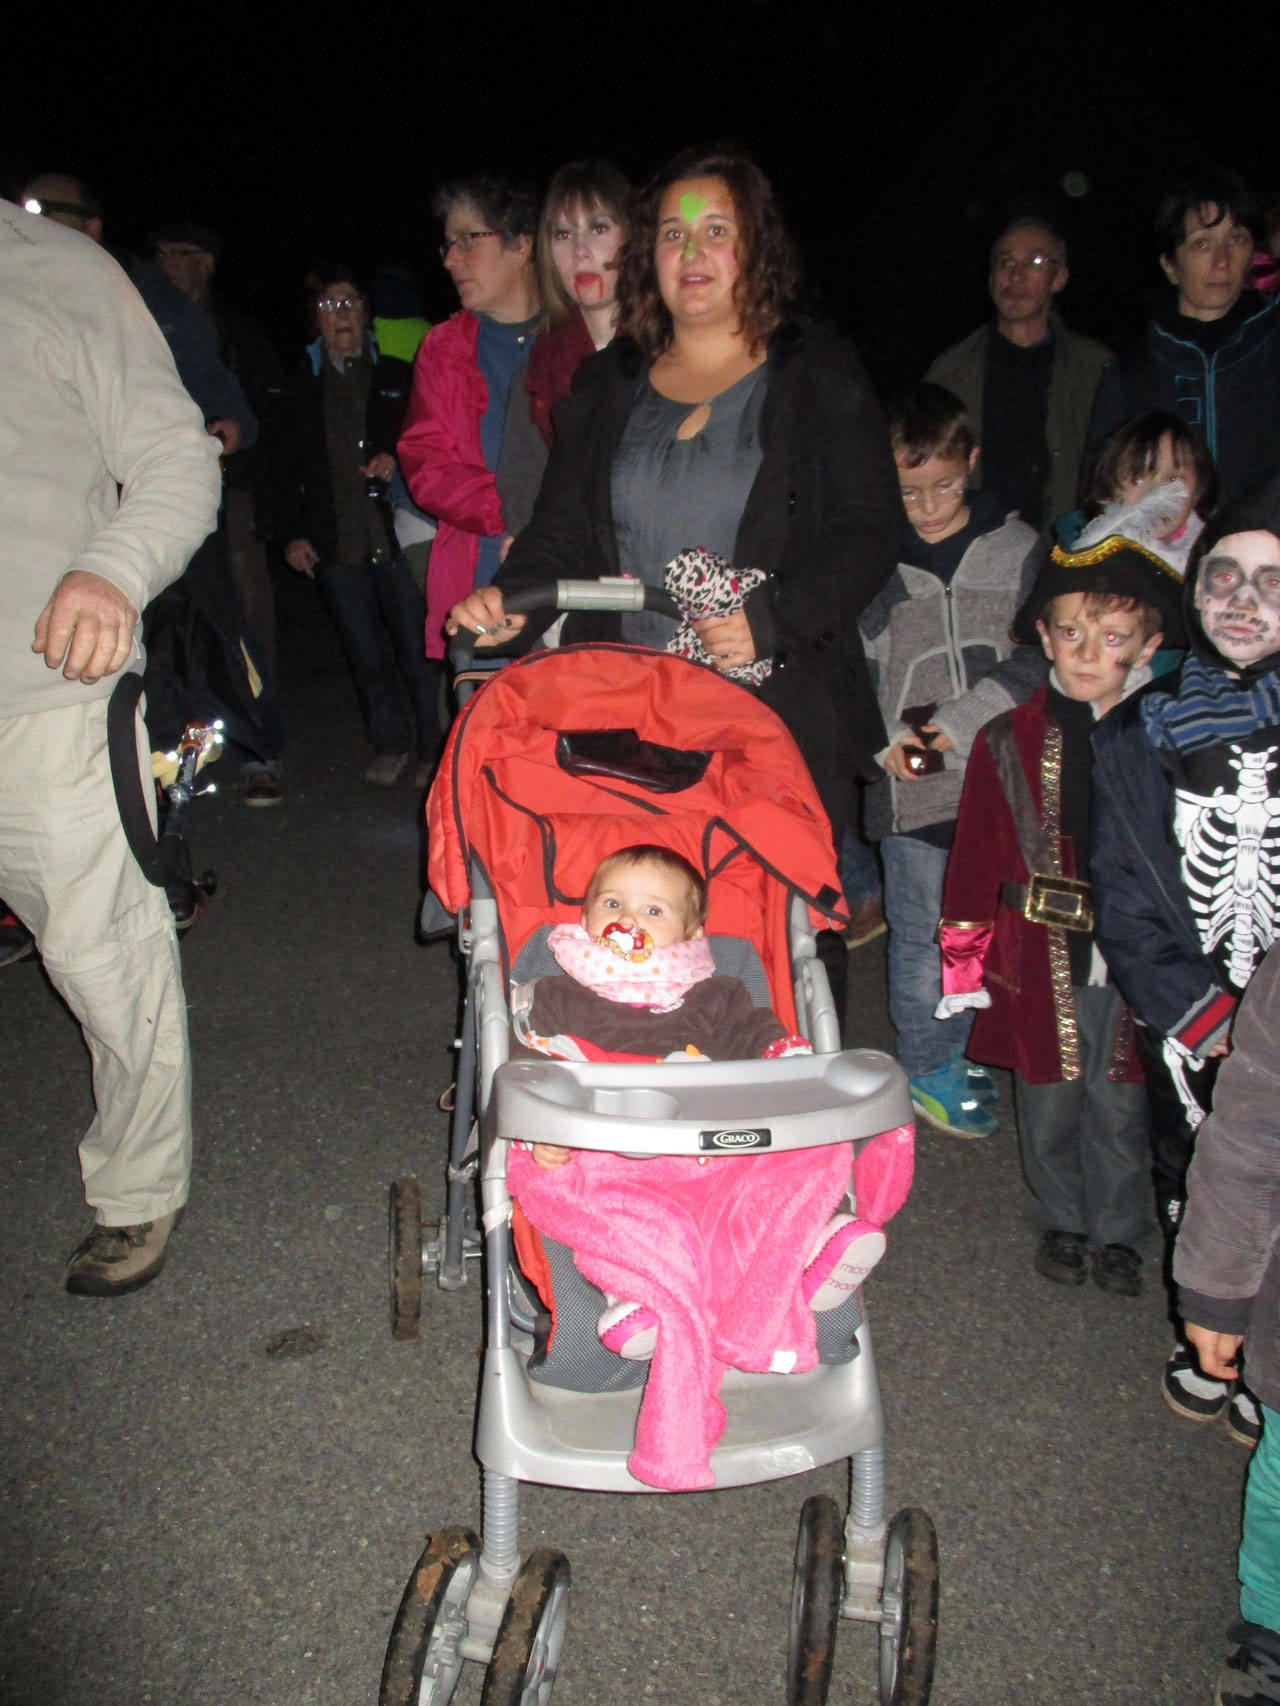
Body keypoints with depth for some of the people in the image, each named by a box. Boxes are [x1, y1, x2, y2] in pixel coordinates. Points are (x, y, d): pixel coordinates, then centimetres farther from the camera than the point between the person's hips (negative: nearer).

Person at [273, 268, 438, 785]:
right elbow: (286, 467, 14)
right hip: (335, 545, 2)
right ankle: (391, 745, 22)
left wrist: (398, 462, -12)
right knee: (366, 655, 6)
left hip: (399, 536, -2)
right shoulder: (301, 386, 14)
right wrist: (291, 533, 4)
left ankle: (435, 750, 12)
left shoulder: (397, 375, 10)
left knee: (418, 650, -1)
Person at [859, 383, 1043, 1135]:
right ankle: (930, 1070, 25)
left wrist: (962, 721, -13)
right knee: (923, 936, 7)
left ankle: (971, 1049, 35)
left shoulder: (1017, 548, 0)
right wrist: (880, 738, -8)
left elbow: (1040, 657, -3)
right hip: (910, 785, -1)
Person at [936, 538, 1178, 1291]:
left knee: (1122, 1106, 13)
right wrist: (965, 960, -1)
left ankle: (1119, 1230, 36)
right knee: (1048, 1101, 15)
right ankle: (1063, 1220, 38)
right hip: (1040, 958, 1)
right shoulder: (1010, 742, -3)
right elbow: (976, 853, 0)